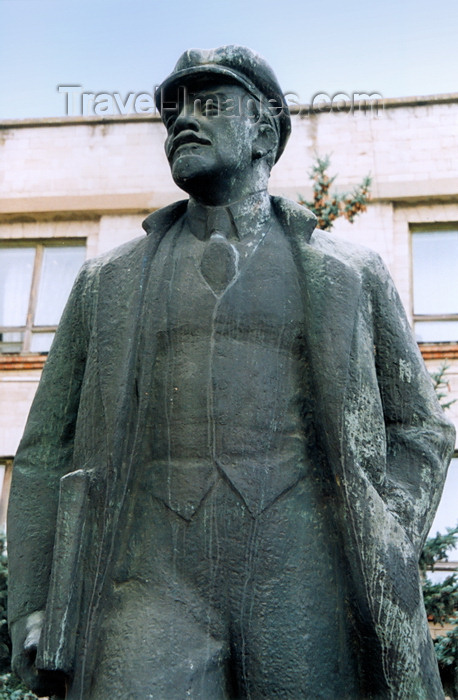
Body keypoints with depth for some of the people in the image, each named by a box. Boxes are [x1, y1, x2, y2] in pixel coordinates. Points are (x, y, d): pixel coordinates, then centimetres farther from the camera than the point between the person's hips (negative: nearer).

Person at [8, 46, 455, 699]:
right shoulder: (109, 279, 16)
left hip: (308, 576, 0)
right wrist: (33, 611, 2)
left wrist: (383, 557, -1)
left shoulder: (350, 273, 14)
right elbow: (48, 448, 14)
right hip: (153, 579, 1)